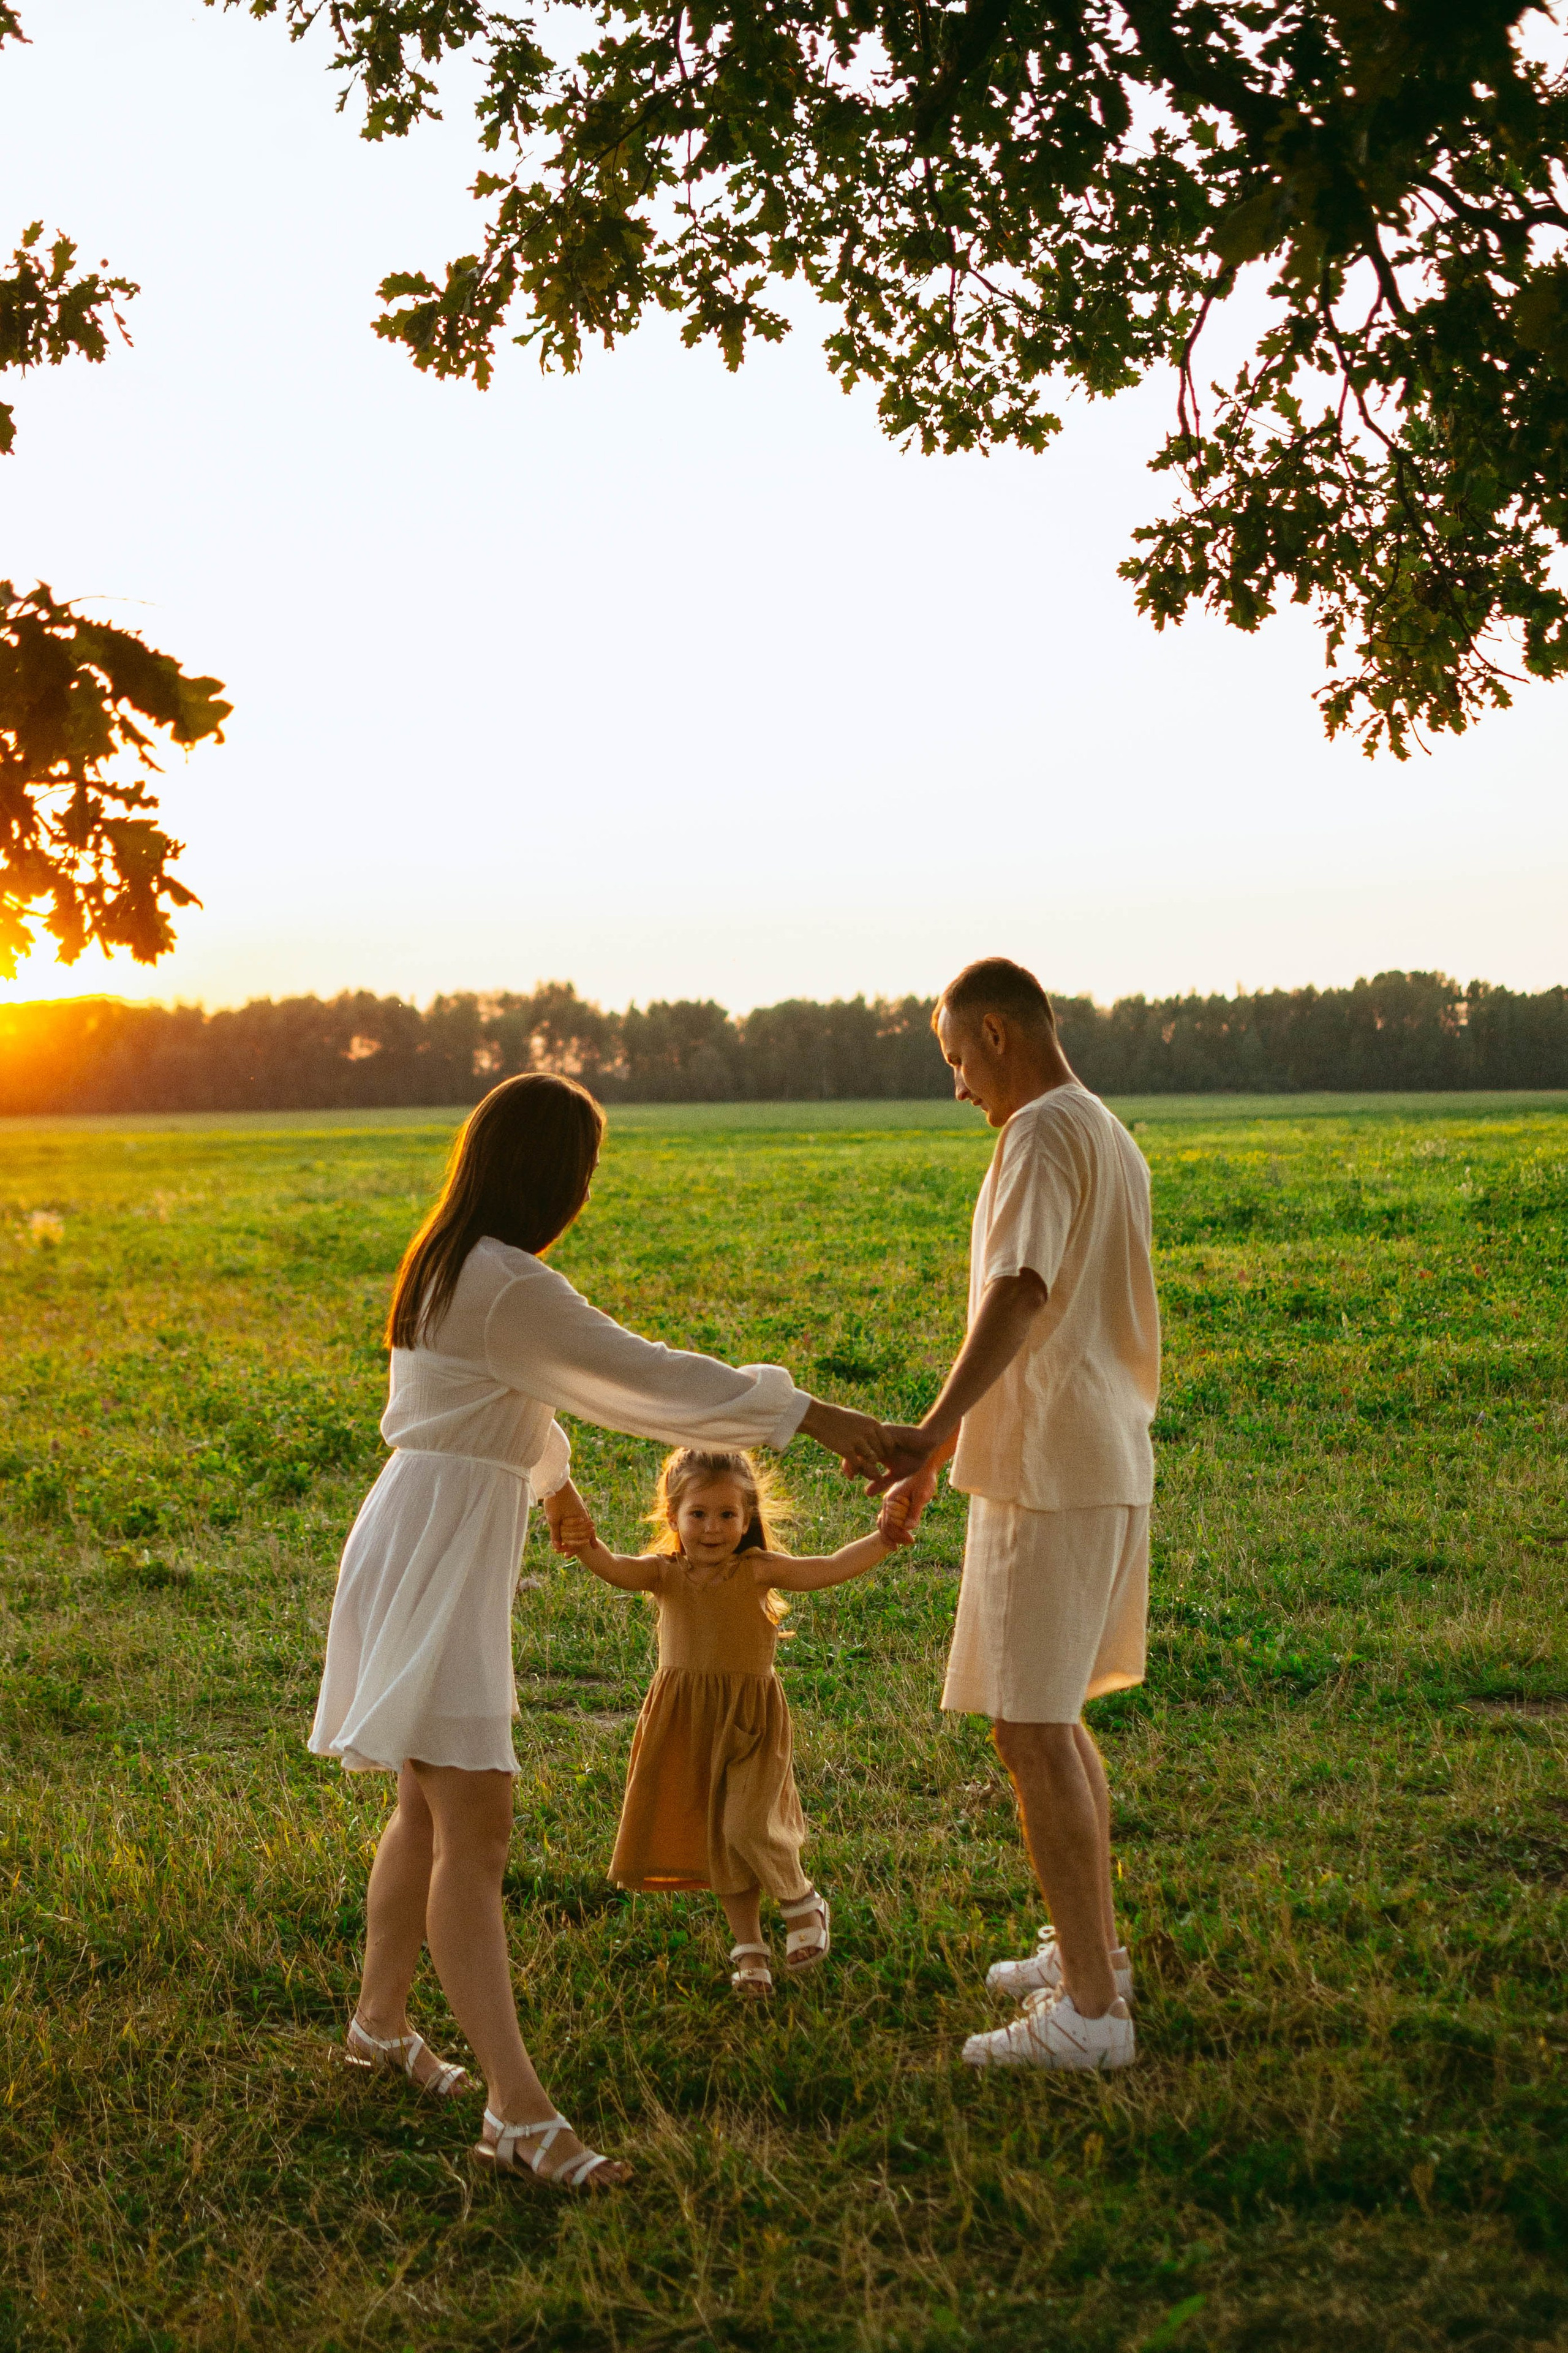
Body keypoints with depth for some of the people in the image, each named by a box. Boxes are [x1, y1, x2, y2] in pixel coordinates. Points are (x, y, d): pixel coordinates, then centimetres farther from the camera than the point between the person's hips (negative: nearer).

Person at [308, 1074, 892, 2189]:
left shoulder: (452, 1265, 13)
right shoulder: (511, 1287, -19)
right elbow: (651, 1376, -17)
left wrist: (550, 1476, 48)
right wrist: (810, 1413, -10)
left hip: (439, 1534, 11)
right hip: (439, 1556, -11)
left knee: (432, 1806, 20)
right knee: (476, 1826, -13)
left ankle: (382, 2019, 35)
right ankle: (520, 2109, -14)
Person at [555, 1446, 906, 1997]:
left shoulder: (758, 1571, -6)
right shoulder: (666, 1573, -3)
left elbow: (830, 1569, -15)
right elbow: (619, 1571, -23)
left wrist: (883, 1538, -31)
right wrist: (589, 1549, -46)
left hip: (751, 1721, -3)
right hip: (686, 1724, 3)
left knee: (746, 1827, -16)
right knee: (716, 1837, 10)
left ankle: (802, 1903, 13)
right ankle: (749, 1947, 26)